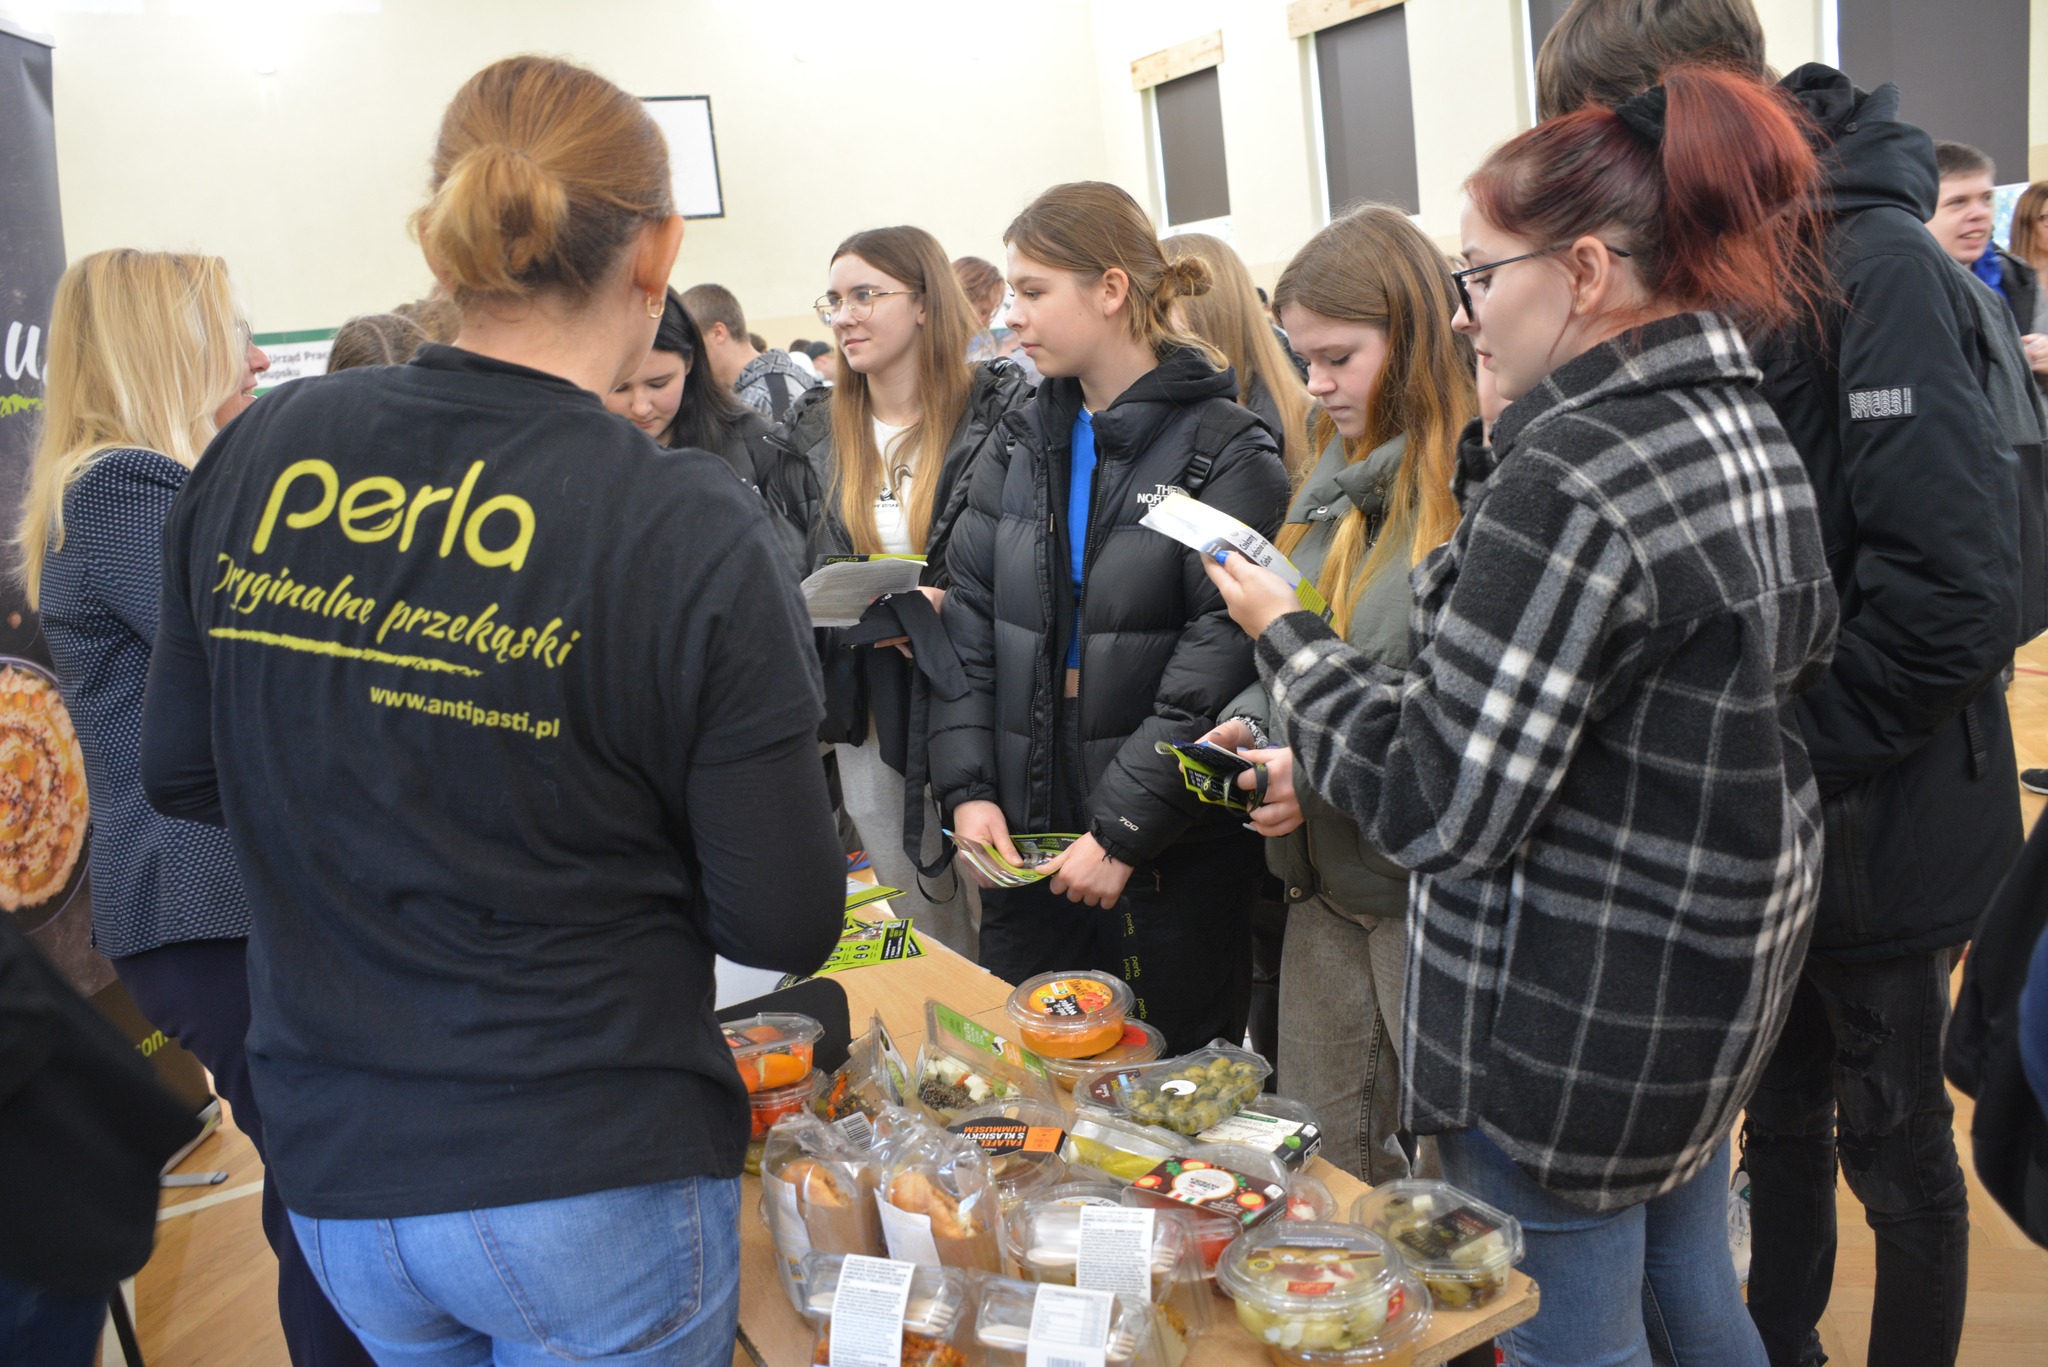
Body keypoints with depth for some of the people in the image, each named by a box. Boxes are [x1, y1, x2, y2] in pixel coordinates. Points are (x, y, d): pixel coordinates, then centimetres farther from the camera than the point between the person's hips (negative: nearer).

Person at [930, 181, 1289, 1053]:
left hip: (1173, 853, -5)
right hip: (1025, 845, 5)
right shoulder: (1023, 444, 10)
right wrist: (967, 786, -2)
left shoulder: (1225, 454, -8)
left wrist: (1123, 828, -18)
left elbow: (1221, 662, -16)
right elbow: (970, 620, 8)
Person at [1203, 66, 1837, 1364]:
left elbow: (1441, 807, -25)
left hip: (1582, 1014, -9)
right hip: (1727, 964, 9)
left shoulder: (1568, 477, -25)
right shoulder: (1749, 429, 4)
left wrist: (1286, 635, -11)